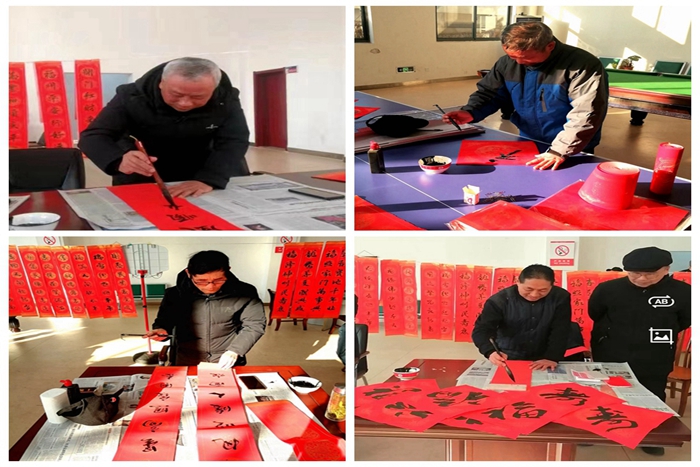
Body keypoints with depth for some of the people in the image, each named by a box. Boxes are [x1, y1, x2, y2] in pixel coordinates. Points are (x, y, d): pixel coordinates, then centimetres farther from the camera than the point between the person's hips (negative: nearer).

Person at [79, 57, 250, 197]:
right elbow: (93, 136, -31)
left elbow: (233, 141, -29)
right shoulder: (132, 97, -28)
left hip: (203, 168, 1)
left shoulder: (225, 99, -24)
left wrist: (208, 179, -47)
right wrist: (119, 160, -55)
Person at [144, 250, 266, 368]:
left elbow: (254, 325, -1)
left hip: (228, 363, -1)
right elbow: (165, 320, 12)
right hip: (187, 364, 1)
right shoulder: (175, 294, -4)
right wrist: (162, 330, -10)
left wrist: (234, 350, -12)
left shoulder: (244, 293, -9)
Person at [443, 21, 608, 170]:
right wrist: (470, 112, -15)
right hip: (526, 144, 5)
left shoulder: (583, 66, -23)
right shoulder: (507, 63, -5)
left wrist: (559, 151, -34)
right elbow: (488, 92, 6)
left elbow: (586, 114, -27)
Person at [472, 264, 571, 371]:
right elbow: (482, 330, -21)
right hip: (507, 359, -2)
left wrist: (552, 358, -24)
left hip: (542, 359, 2)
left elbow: (560, 331, -10)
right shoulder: (500, 300, -15)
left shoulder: (560, 297, -10)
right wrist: (490, 352, -41)